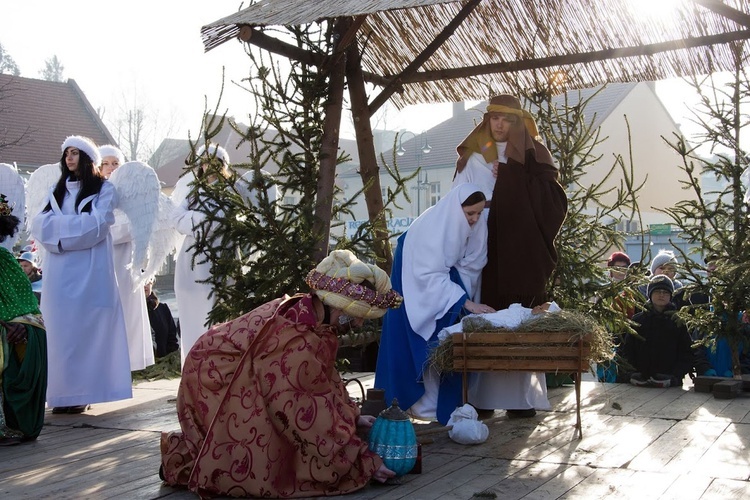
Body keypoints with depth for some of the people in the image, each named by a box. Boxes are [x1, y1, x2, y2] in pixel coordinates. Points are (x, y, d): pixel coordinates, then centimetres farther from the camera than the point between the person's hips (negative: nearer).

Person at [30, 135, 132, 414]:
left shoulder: (104, 189, 5)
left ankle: (83, 393, -4)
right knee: (60, 330, 1)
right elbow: (39, 224, 6)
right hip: (58, 273, 5)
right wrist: (76, 224, -9)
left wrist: (59, 225, -3)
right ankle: (63, 393, 4)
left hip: (89, 273, -4)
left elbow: (97, 224, -10)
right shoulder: (57, 190, 19)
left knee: (85, 329, -5)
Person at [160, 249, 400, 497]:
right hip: (218, 383, -9)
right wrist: (363, 461, -20)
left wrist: (353, 416, 3)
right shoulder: (300, 343, -33)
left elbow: (324, 379, 7)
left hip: (238, 379, 9)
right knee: (268, 462, -12)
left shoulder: (304, 311, -6)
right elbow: (312, 415, -27)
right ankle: (182, 459, 1)